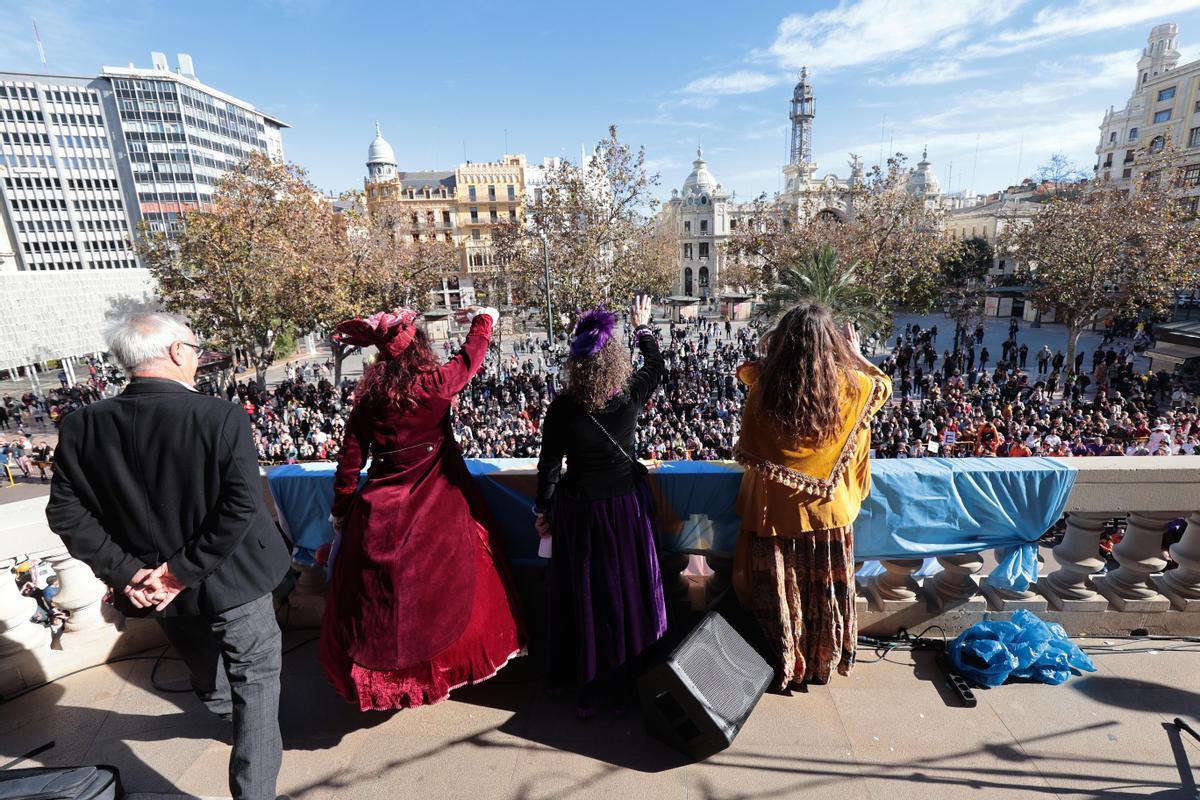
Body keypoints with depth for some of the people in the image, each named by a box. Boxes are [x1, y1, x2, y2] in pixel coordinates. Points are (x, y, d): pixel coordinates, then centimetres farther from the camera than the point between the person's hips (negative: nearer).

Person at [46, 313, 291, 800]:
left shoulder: (81, 426, -10)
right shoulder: (221, 417, -24)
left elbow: (66, 513, -7)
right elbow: (241, 507, -28)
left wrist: (125, 571, -5)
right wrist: (185, 570, -17)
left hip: (154, 589, 6)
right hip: (230, 581, -6)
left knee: (204, 669, 32)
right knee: (255, 679, 13)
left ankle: (226, 712, 61)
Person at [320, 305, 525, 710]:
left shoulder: (369, 394, -3)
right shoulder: (434, 383, -12)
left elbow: (350, 456, 2)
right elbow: (470, 358, 6)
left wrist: (341, 508, 13)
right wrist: (482, 318, 25)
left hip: (382, 506, 3)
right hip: (437, 504, -3)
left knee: (373, 593, 15)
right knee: (444, 584, 14)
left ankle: (380, 674, 31)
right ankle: (443, 663, 28)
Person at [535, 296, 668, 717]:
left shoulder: (562, 407, -17)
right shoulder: (631, 396, -13)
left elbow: (549, 464, -8)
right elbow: (656, 366, 9)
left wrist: (543, 511, 6)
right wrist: (643, 326, 24)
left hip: (579, 510, -1)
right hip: (626, 506, 1)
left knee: (584, 596, 13)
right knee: (628, 591, 16)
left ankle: (588, 688, 28)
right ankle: (631, 678, 34)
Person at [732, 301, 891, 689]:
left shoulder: (765, 386, -21)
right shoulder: (850, 386, -14)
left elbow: (748, 368, 4)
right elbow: (883, 385, 10)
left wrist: (772, 350, 15)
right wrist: (856, 352, 23)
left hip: (773, 510, -1)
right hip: (827, 511, 2)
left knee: (778, 593, 17)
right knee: (825, 593, 22)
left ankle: (782, 666, 36)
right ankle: (822, 663, 42)